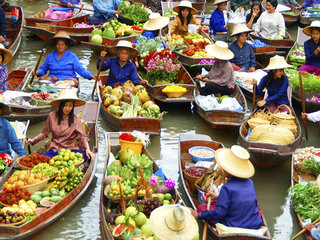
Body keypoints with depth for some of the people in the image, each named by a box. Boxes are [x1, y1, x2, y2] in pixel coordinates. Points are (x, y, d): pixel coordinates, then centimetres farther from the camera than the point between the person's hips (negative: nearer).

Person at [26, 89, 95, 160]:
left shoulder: (76, 120, 0)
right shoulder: (52, 116, 3)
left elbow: (82, 137, -5)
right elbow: (45, 133, 14)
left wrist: (87, 149, -23)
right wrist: (33, 140, 0)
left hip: (71, 149, -1)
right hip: (55, 150, 1)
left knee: (85, 156, -34)